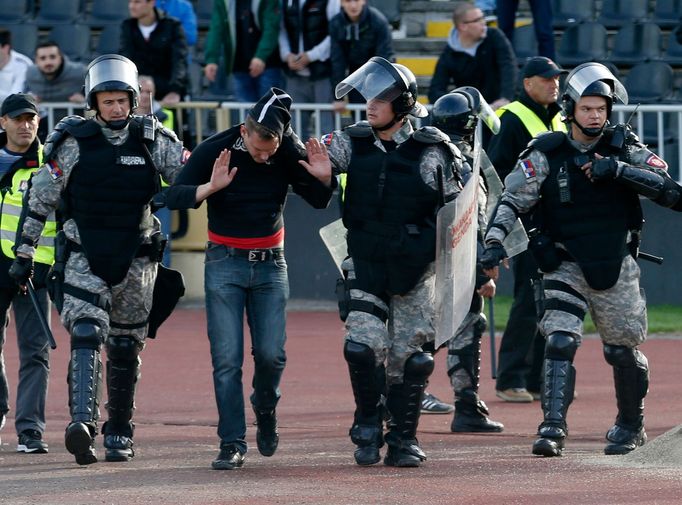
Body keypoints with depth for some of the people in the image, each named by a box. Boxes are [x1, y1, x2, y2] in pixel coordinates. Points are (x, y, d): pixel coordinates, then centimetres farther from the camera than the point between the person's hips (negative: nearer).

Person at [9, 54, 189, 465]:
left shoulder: (155, 141, 1)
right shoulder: (73, 143, -2)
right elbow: (40, 200, 3)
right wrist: (24, 254, 4)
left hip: (135, 260, 2)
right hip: (83, 257, -2)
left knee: (125, 349, 8)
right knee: (86, 335, -19)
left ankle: (120, 434, 19)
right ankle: (83, 422, -32)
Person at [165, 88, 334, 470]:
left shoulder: (289, 152, -7)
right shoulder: (215, 150, -13)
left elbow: (319, 201, 0)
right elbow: (174, 197, -15)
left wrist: (323, 176, -21)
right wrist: (210, 187, -33)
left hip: (270, 264, 2)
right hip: (225, 263, -2)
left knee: (271, 353, -5)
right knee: (227, 359, -8)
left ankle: (266, 409, 27)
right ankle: (233, 445, -5)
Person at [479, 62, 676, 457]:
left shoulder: (624, 149, -2)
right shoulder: (546, 154, -3)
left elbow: (668, 189, -13)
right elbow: (513, 200, -7)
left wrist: (619, 169, -25)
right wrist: (495, 240, -24)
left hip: (617, 267, 1)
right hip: (566, 265, -1)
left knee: (624, 351, 10)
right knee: (560, 342, -18)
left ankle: (632, 426, 31)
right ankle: (553, 428, -18)